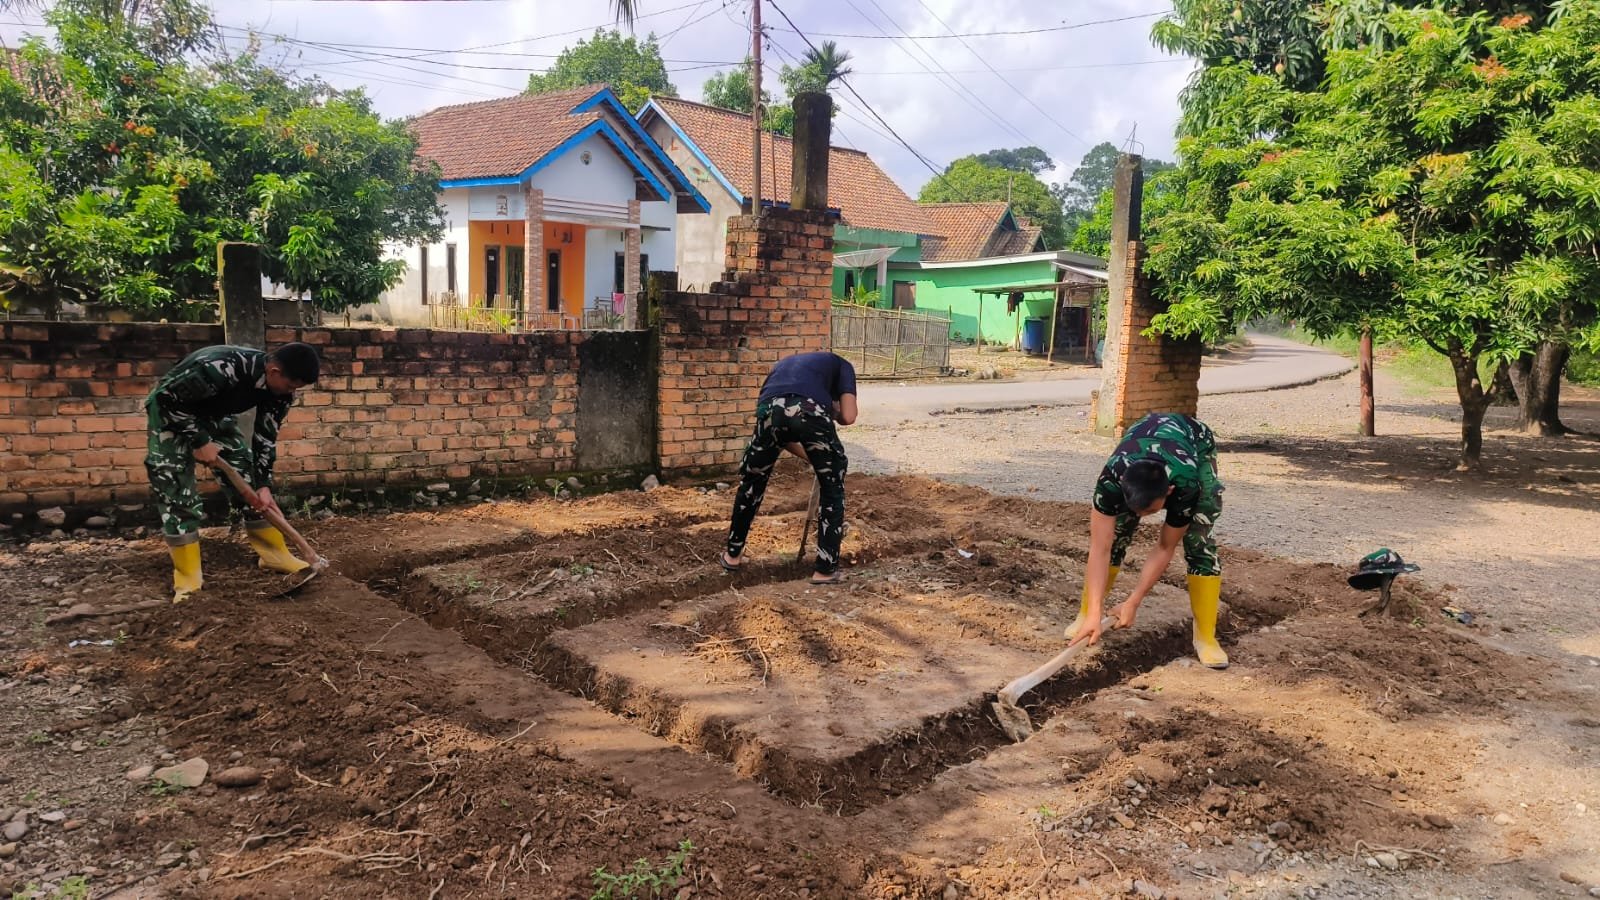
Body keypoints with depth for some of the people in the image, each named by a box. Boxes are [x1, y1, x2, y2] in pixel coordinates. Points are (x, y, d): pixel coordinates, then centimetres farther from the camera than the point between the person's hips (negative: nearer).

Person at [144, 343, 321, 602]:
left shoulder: (278, 387, -18)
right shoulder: (218, 369, -41)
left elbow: (266, 436, -8)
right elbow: (166, 398, -30)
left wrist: (263, 484, -14)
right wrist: (200, 441, -25)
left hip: (214, 413, 6)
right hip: (171, 410, -6)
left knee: (247, 476, 1)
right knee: (176, 488, -11)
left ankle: (275, 555, 11)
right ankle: (188, 579, -5)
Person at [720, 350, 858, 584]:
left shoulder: (785, 363, 44)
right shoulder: (840, 364, 32)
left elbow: (782, 424, 40)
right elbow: (848, 417, 16)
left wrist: (810, 457, 49)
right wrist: (831, 413, 39)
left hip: (770, 409, 3)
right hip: (811, 411, -3)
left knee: (752, 482, 28)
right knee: (832, 489, 19)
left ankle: (733, 554, 42)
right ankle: (826, 570, 22)